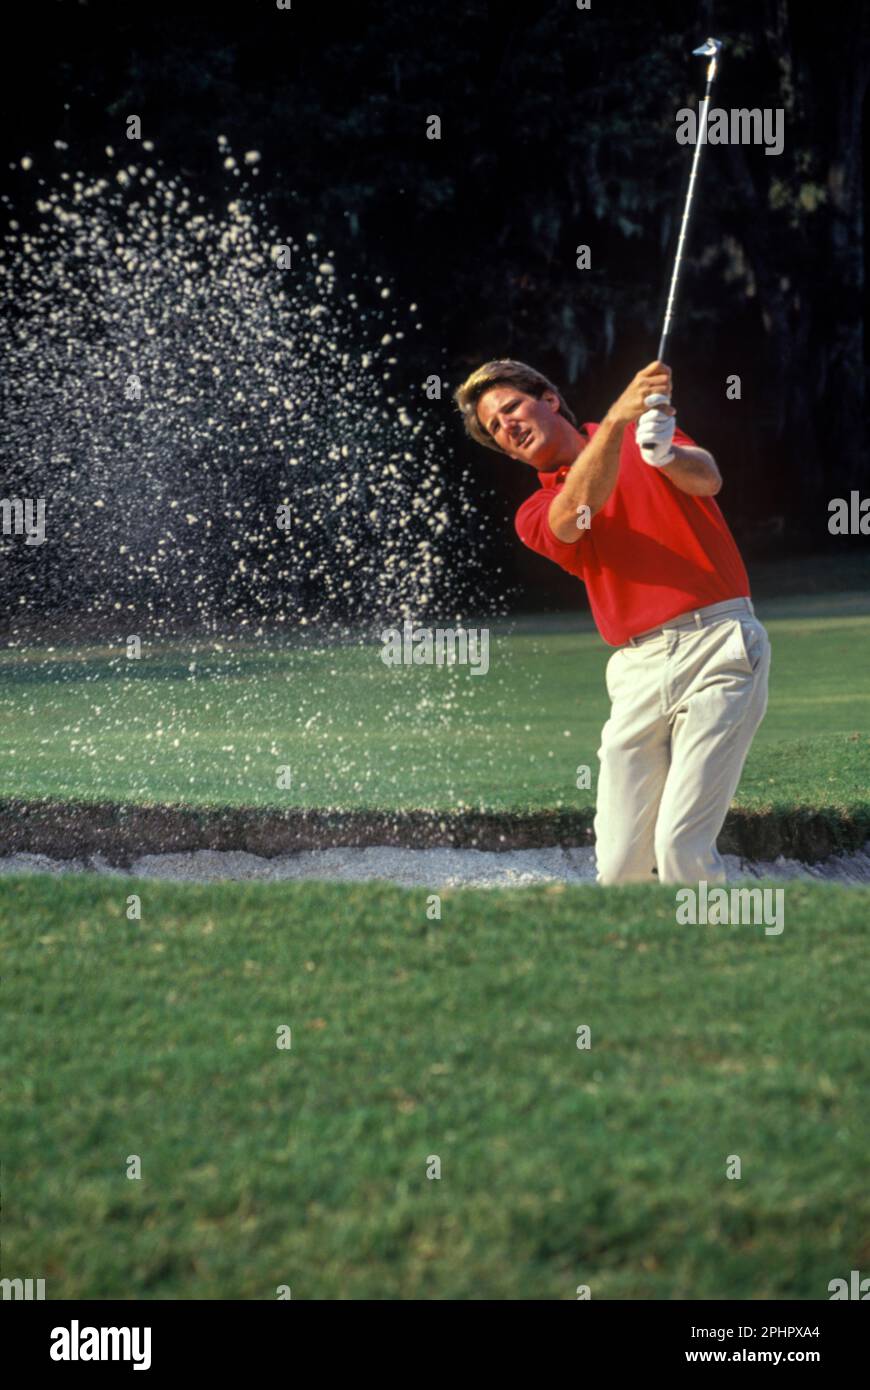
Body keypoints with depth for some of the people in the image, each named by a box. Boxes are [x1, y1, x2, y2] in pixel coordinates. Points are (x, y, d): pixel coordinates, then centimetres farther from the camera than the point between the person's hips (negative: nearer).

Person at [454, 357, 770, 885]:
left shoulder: (643, 430, 12)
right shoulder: (536, 515, 14)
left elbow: (708, 479, -8)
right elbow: (575, 513, -11)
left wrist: (665, 454, -33)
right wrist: (617, 419, -28)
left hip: (720, 645, -4)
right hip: (638, 671, 4)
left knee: (681, 847, -17)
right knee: (620, 864, -4)